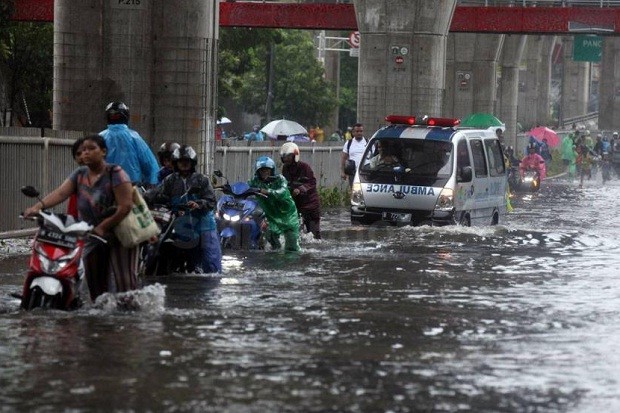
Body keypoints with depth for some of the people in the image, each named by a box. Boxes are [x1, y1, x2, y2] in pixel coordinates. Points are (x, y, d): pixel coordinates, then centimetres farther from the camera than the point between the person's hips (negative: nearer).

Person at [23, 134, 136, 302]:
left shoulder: (115, 173, -11)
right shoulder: (79, 174, 7)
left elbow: (125, 206, -19)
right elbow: (60, 193, -9)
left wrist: (102, 227, -22)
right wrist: (39, 205, -27)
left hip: (119, 234, -6)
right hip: (92, 239, 6)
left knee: (124, 281, -10)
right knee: (96, 285, 6)